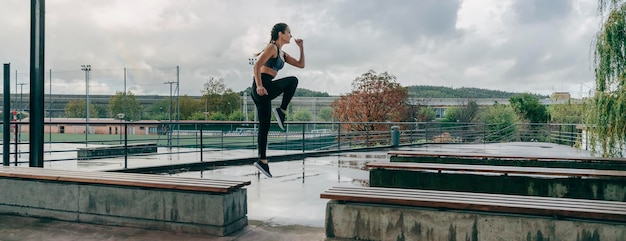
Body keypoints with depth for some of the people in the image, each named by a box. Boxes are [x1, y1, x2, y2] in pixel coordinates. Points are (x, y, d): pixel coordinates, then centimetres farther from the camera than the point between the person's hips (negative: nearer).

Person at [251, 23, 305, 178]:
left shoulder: (282, 54, 22)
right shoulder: (272, 47, -5)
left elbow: (301, 65, 25)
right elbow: (257, 66, -16)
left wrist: (301, 47, 18)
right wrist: (259, 86, -27)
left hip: (265, 90, 9)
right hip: (262, 88, -9)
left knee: (264, 126, 7)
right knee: (293, 81, -7)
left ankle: (262, 160, 9)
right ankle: (281, 111, -8)